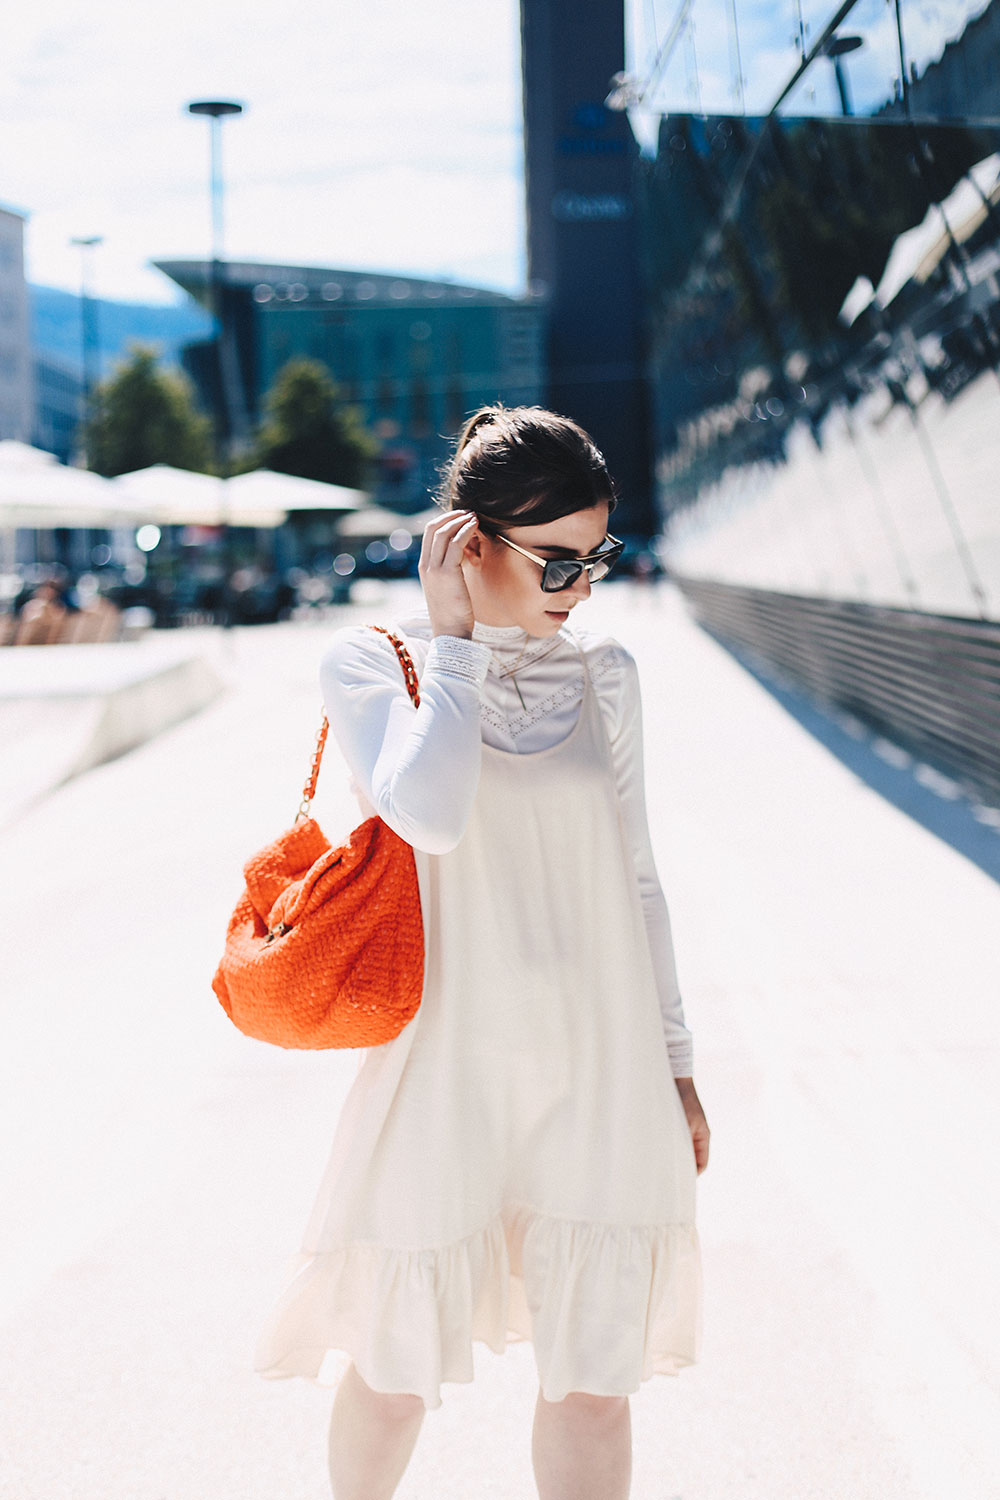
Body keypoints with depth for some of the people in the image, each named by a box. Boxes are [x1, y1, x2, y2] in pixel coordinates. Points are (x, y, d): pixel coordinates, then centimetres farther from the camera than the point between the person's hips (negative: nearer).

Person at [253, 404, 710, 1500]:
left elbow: (635, 879, 12)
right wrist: (454, 638, -15)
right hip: (444, 1064, -2)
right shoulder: (371, 661, -5)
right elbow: (432, 815, -24)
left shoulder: (604, 676, 6)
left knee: (593, 1380, 6)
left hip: (599, 1069, 3)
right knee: (397, 1375, 10)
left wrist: (674, 1065, 13)